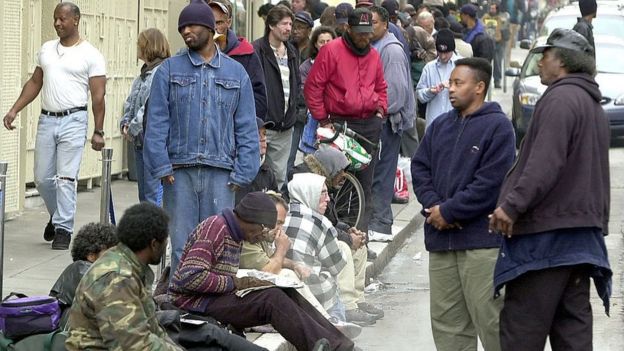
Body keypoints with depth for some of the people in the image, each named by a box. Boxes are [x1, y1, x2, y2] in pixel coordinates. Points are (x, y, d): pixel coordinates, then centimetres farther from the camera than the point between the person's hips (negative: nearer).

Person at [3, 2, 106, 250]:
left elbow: (98, 96, -4)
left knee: (66, 178, -8)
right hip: (47, 119, 5)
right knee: (42, 178, 8)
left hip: (73, 120, -5)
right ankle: (57, 216, 31)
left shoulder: (90, 55, -3)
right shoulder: (46, 50, 12)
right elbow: (35, 83, 18)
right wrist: (14, 110, 9)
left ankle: (63, 229, -3)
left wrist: (98, 131, -8)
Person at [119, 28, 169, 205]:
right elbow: (130, 103, 21)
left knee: (153, 194, -9)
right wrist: (125, 124, 4)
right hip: (140, 142, 10)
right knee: (144, 195, 14)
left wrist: (133, 129, -15)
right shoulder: (143, 74, 16)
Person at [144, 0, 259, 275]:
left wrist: (242, 172, 0)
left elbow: (246, 127, 9)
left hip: (220, 174, 1)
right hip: (180, 173, -1)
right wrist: (162, 167, -7)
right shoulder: (169, 70, 7)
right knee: (181, 245, 1)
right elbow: (156, 122, 3)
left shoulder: (236, 73, 11)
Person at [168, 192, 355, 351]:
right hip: (196, 301, -9)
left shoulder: (233, 234, 15)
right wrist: (235, 283, -20)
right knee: (272, 299, -24)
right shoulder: (215, 229, -16)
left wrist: (244, 283, -3)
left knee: (287, 294, -5)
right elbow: (190, 277, -24)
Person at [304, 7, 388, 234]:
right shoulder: (332, 51, -6)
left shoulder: (373, 55, 13)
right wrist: (322, 119, -7)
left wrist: (381, 109, 11)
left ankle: (361, 232, 12)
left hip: (370, 124, 5)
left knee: (364, 182, 7)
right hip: (339, 124, -5)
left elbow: (381, 87, 28)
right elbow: (313, 87, -6)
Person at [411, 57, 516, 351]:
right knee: (446, 319, 9)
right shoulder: (440, 125, 16)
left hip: (481, 241, -7)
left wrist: (448, 212, -12)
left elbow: (490, 184, -13)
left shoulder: (497, 126, -5)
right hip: (440, 239, 7)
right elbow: (419, 167, 13)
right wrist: (433, 205, -5)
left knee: (490, 320, -7)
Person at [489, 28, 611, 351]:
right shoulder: (593, 105, 19)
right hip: (583, 232, 10)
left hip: (547, 231, -10)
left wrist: (513, 205, -24)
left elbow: (545, 163, -23)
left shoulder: (561, 98, -13)